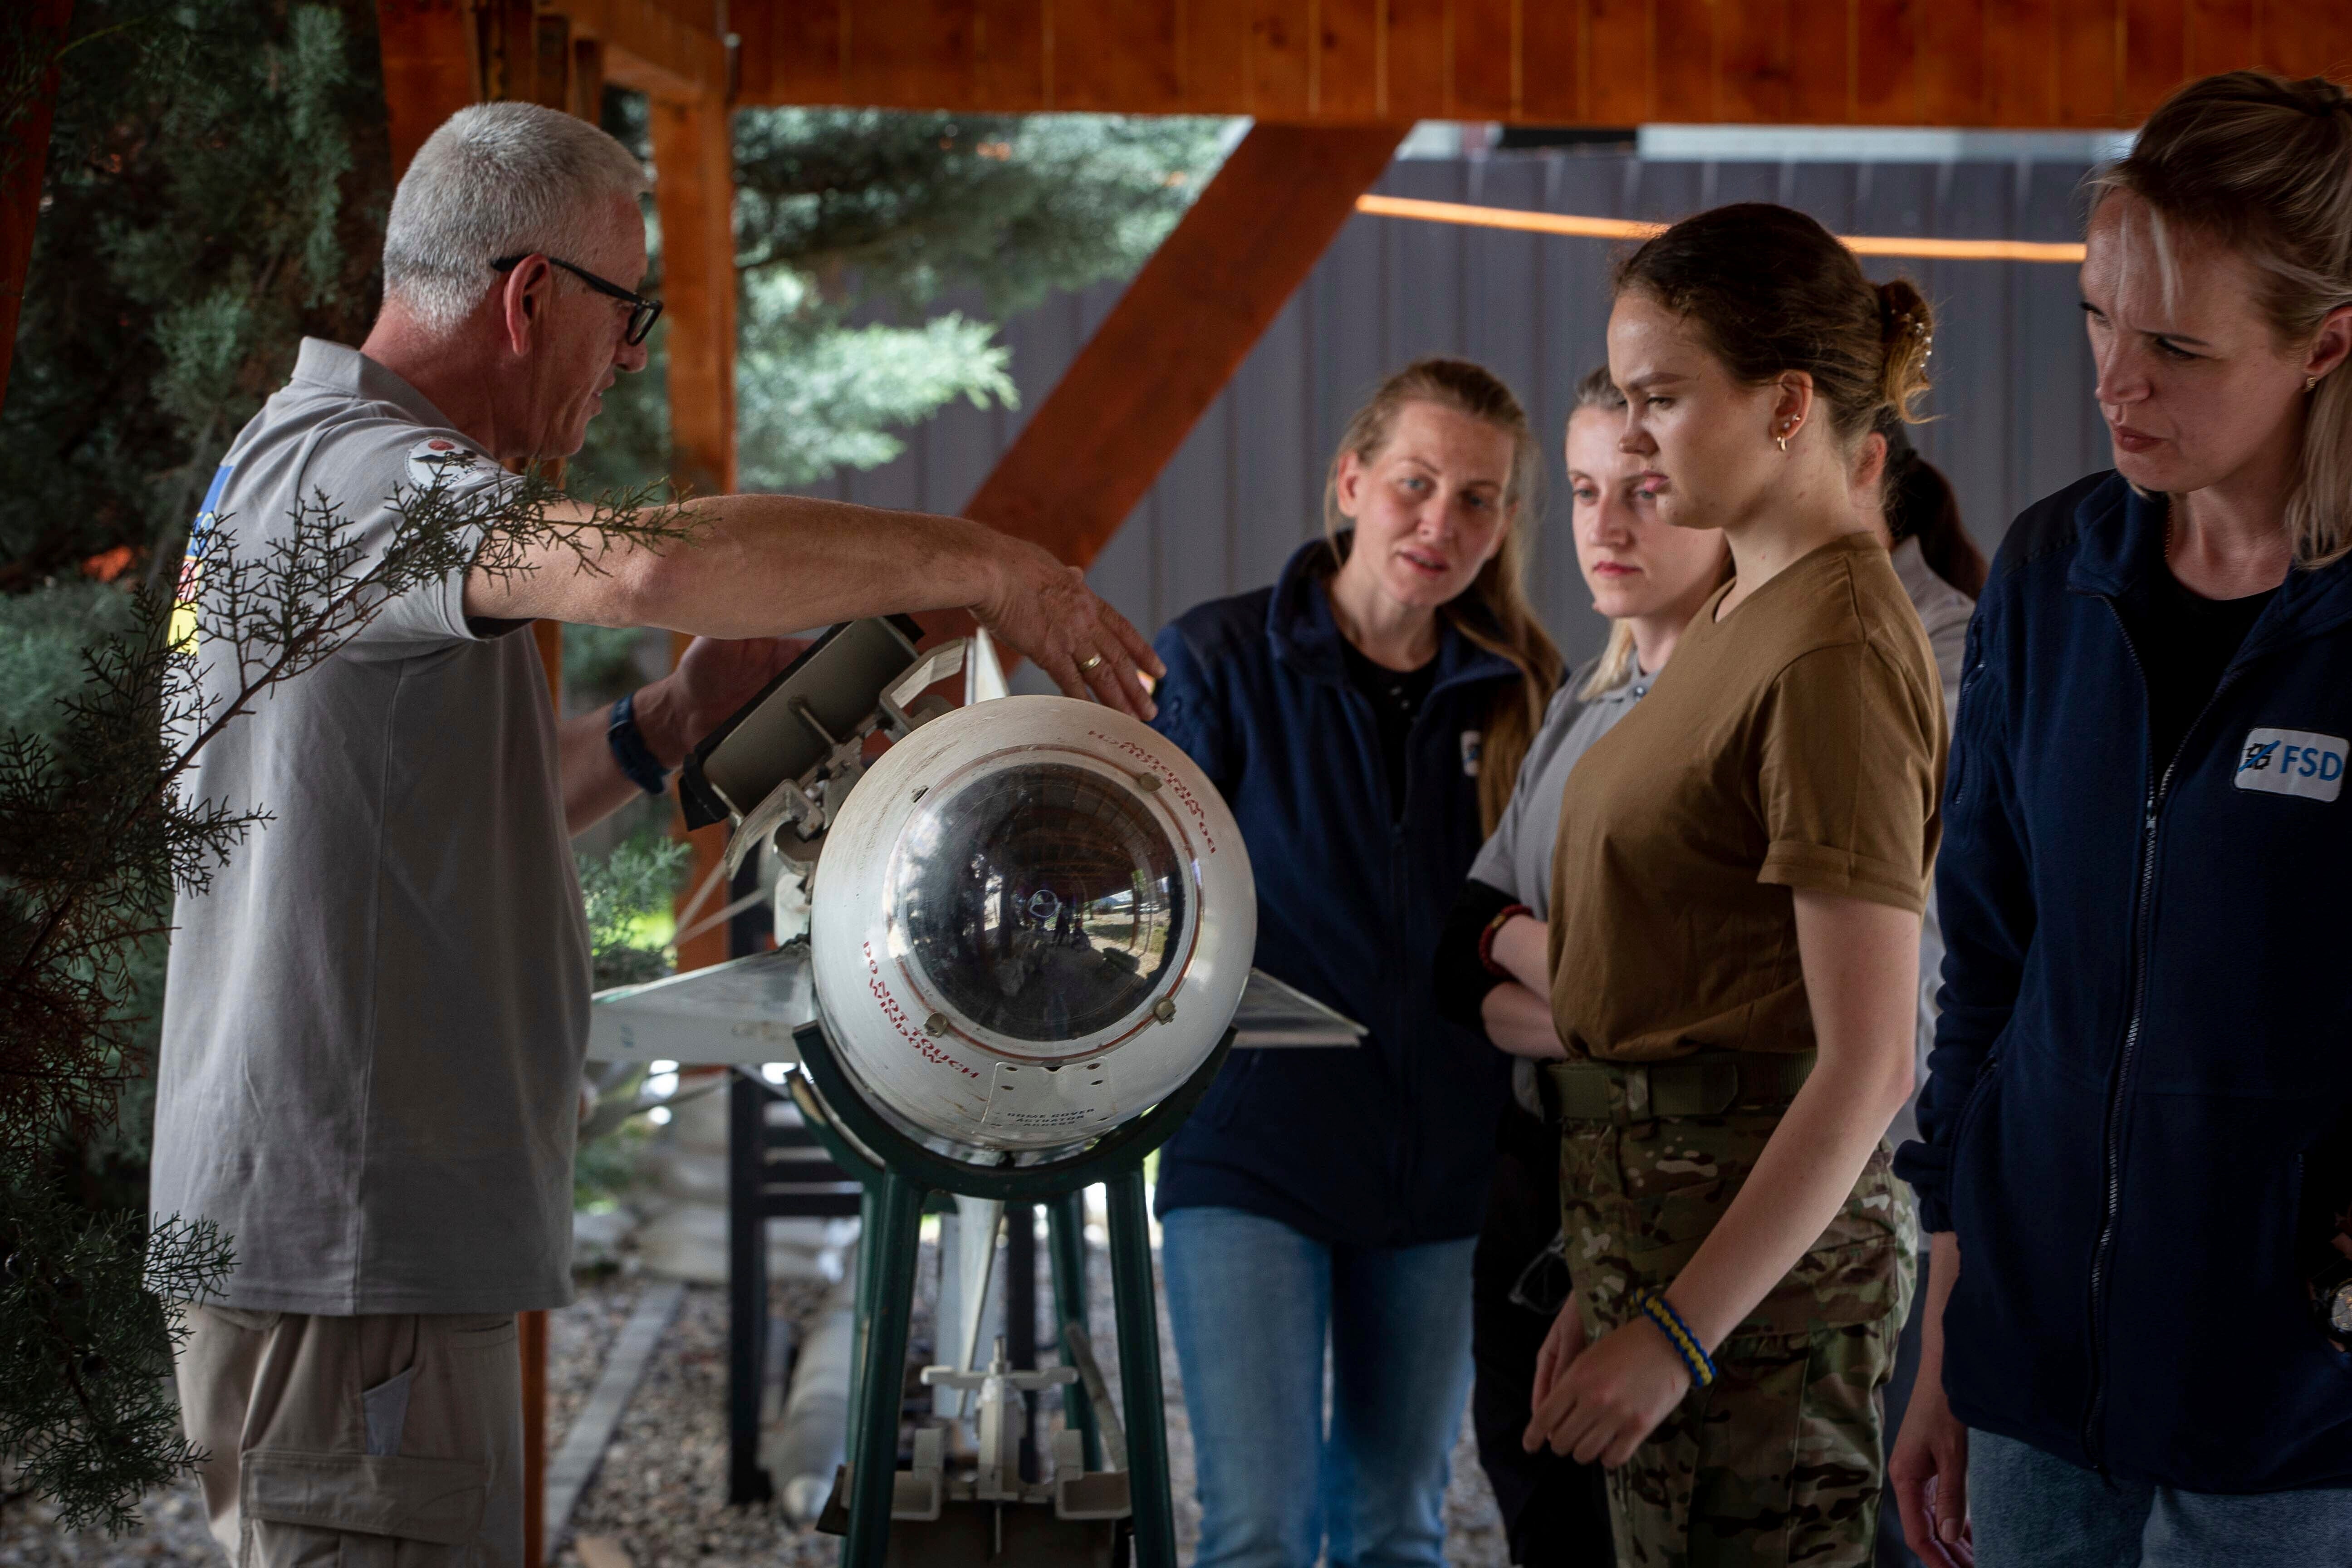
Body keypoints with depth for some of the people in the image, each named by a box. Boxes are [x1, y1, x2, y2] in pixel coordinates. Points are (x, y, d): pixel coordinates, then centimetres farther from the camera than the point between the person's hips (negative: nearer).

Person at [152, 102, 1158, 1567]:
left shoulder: (314, 460, 20)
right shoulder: (344, 472, -15)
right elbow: (644, 565, -35)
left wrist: (667, 727, 9)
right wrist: (978, 563, -24)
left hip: (387, 1248, 10)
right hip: (347, 1247, -10)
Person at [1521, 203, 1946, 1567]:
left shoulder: (1837, 654, -17)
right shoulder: (1742, 614, 12)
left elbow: (1867, 1069, -21)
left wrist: (1675, 1331, -21)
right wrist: (1610, 1287, 16)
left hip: (1757, 1232, -9)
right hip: (1669, 1210, 9)